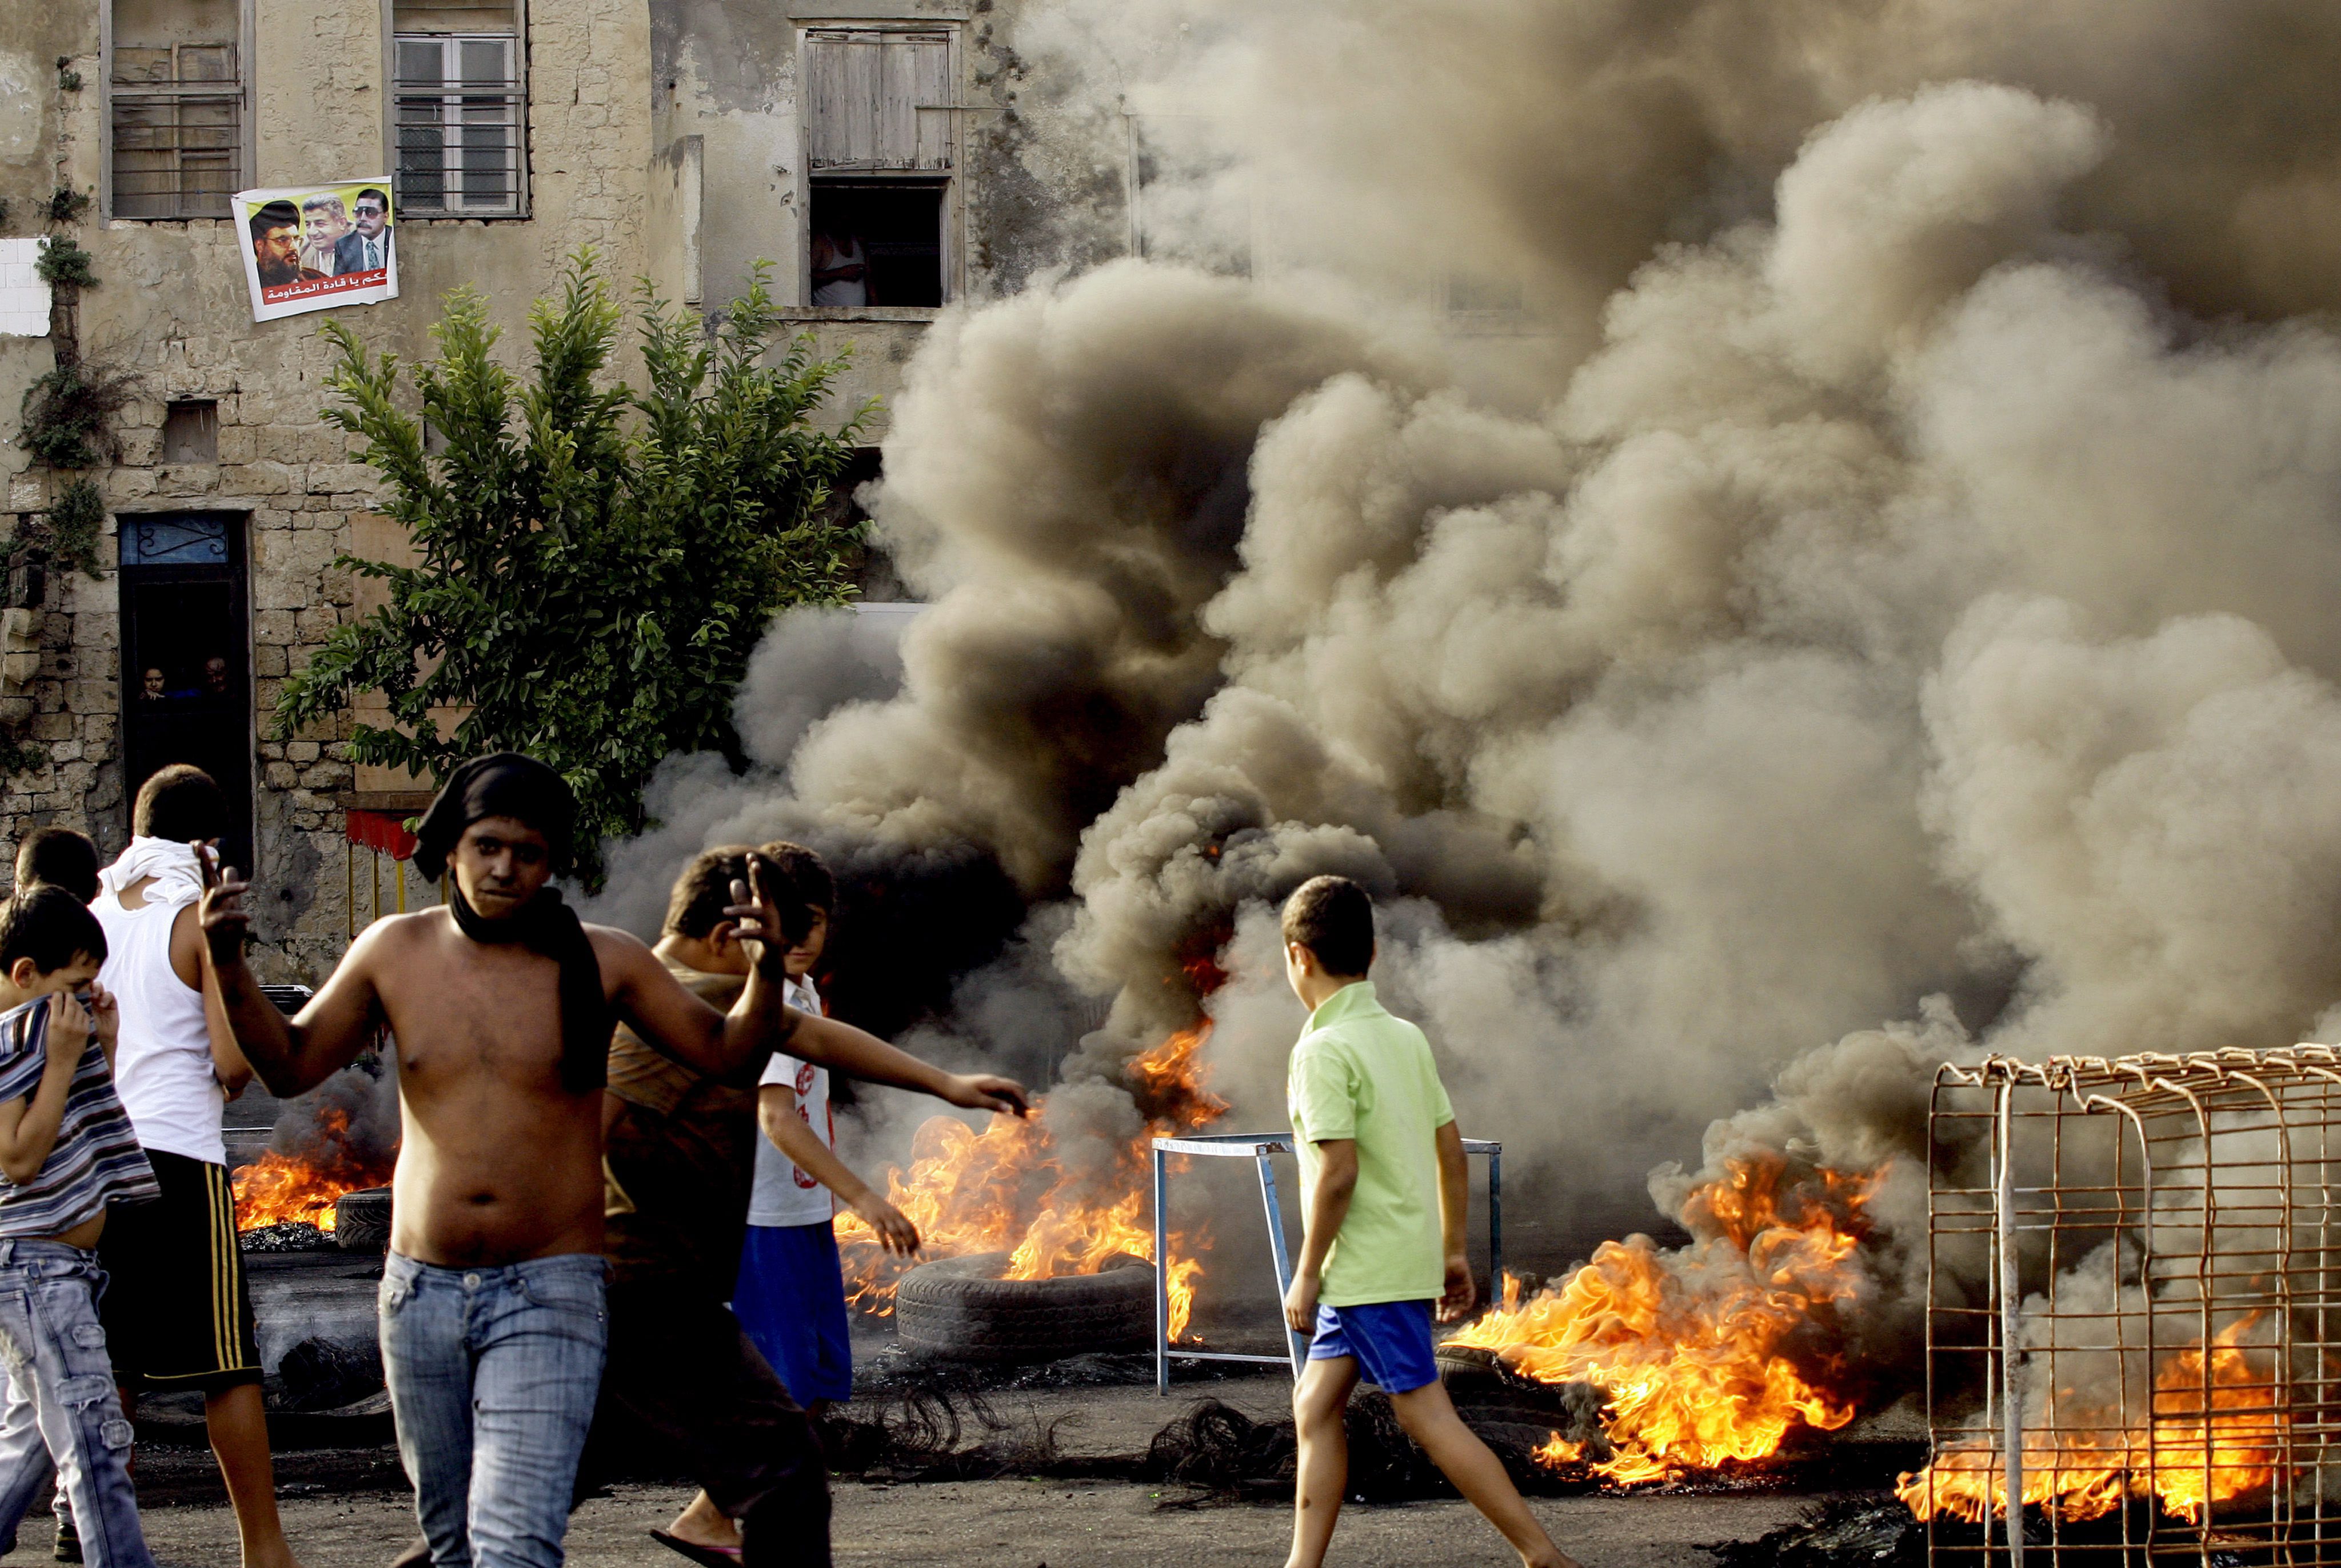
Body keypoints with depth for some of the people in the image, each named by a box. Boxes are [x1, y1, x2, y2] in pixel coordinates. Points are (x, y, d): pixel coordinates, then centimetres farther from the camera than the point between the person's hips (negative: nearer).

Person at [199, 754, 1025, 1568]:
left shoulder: (600, 962, -2)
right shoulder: (393, 954, 3)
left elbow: (730, 1055, 4)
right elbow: (290, 1064, 11)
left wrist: (765, 970, -15)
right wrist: (228, 965, -4)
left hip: (551, 1292, -4)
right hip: (422, 1289, 4)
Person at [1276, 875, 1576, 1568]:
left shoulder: (1323, 1051, -16)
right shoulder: (1405, 1037, 9)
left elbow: (1338, 1173, -21)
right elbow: (1450, 1150, 12)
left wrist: (1306, 1275, -13)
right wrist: (1453, 1251, 19)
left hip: (1368, 1269, -9)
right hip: (1410, 1258, 9)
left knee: (1427, 1415, -6)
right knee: (1315, 1404, 14)